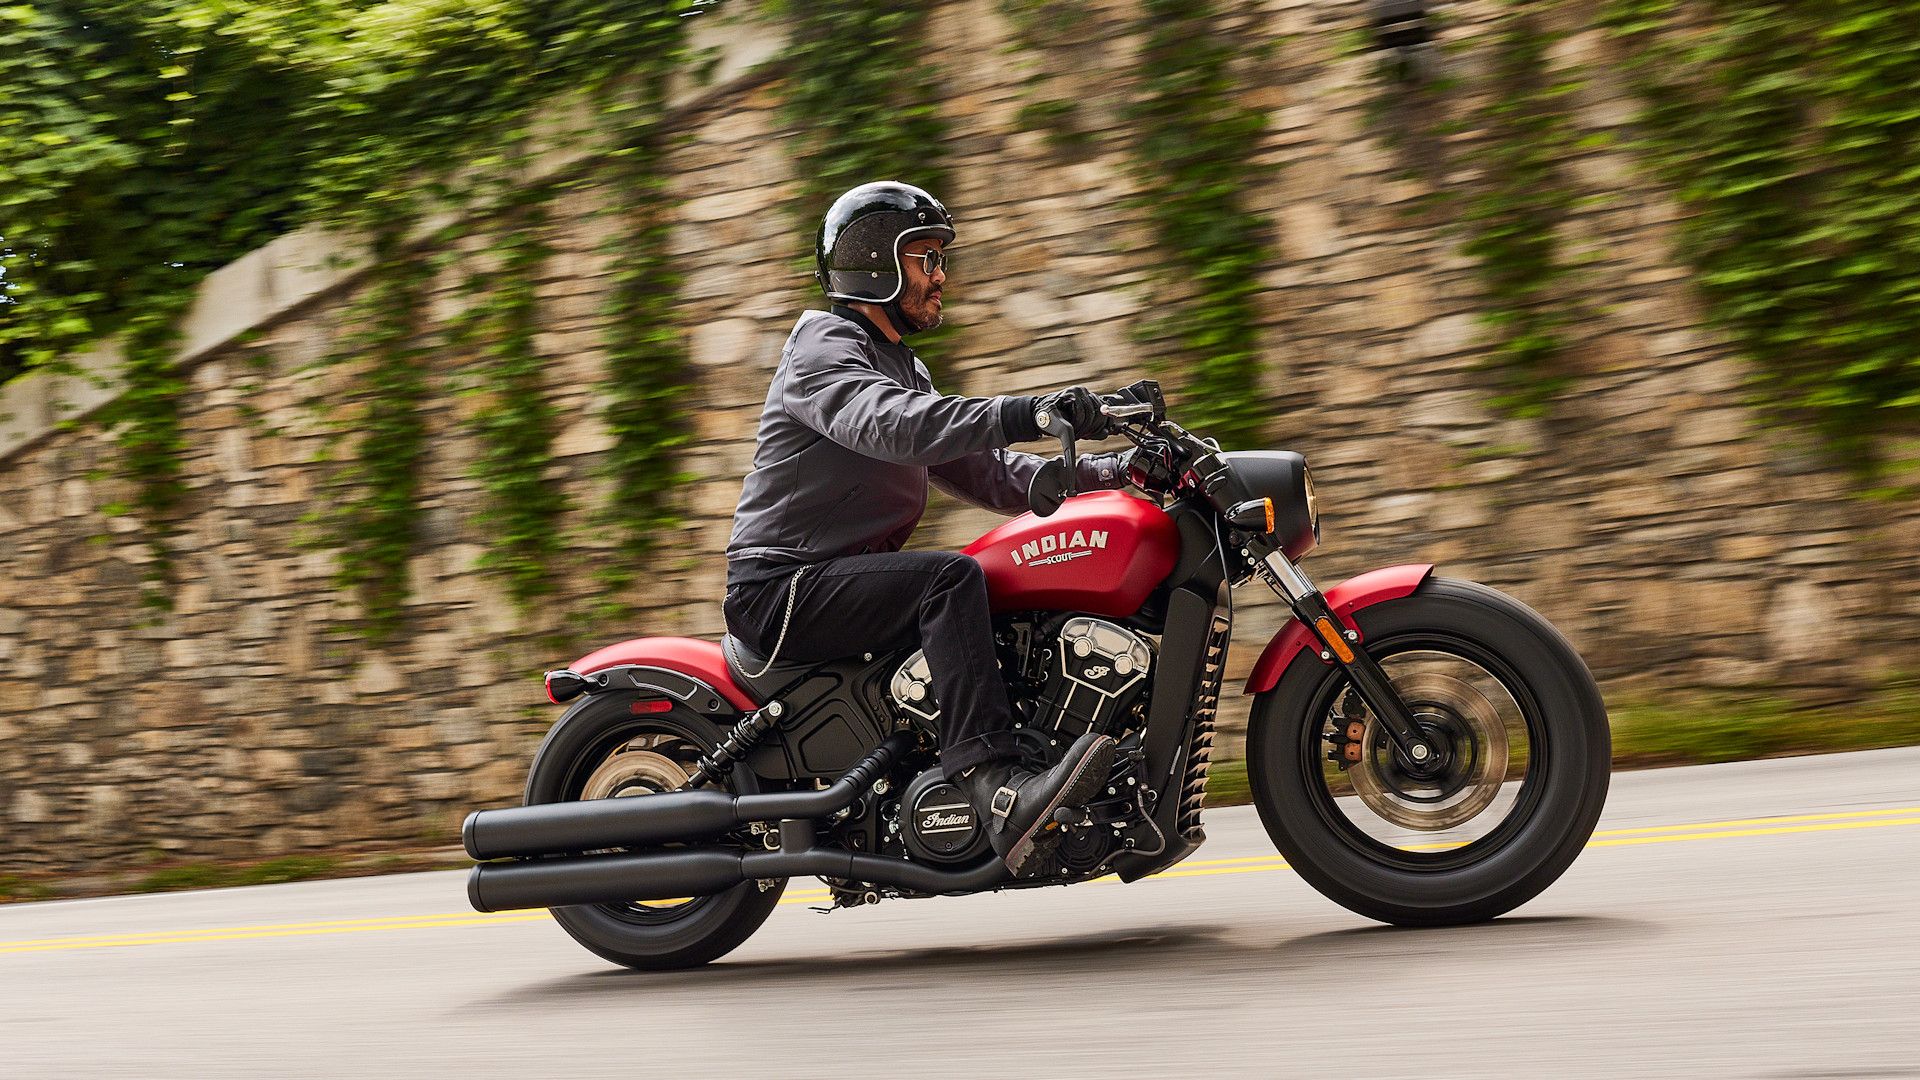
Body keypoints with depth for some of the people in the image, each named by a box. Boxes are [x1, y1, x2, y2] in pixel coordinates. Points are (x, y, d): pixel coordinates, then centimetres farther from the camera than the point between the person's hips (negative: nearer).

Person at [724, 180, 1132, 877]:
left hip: (848, 579, 9)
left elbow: (986, 474, 17)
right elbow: (888, 425, -28)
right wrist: (1030, 413, -38)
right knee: (953, 579, -31)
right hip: (784, 588, -9)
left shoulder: (904, 368, 23)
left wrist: (1111, 473, 4)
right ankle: (997, 792, -42)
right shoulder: (823, 346, -6)